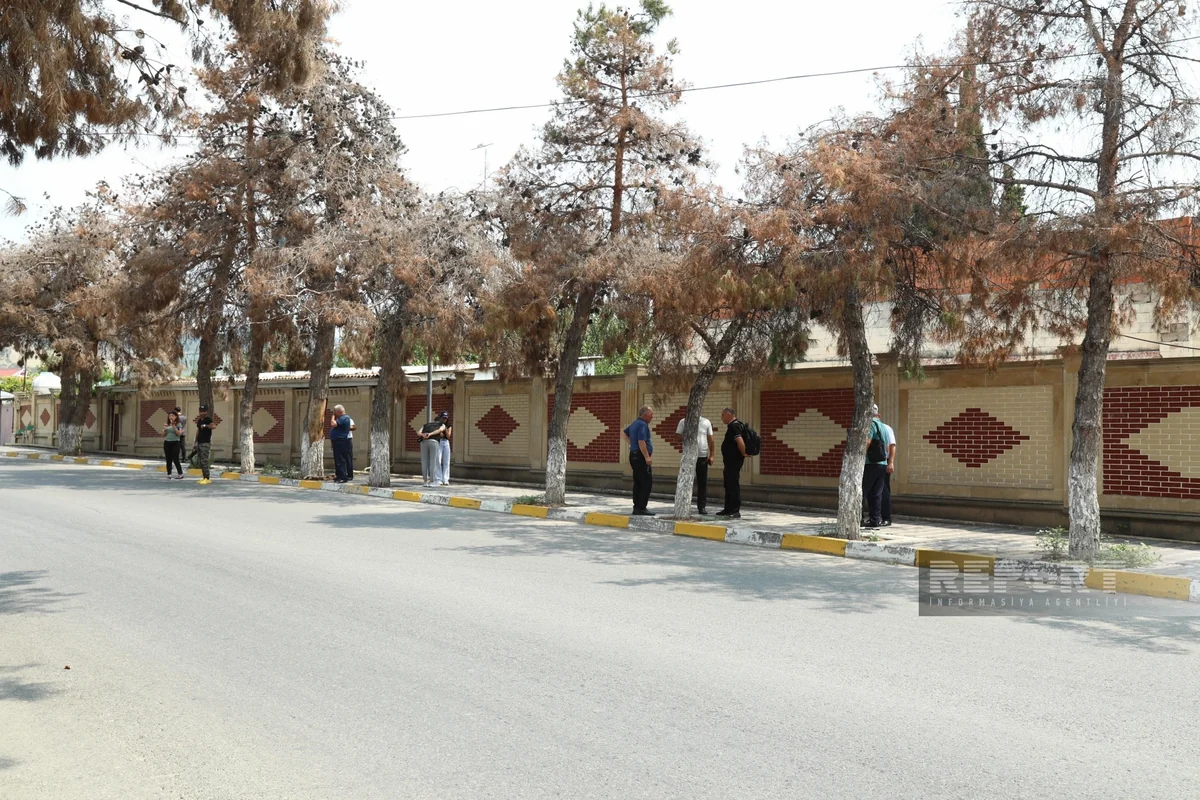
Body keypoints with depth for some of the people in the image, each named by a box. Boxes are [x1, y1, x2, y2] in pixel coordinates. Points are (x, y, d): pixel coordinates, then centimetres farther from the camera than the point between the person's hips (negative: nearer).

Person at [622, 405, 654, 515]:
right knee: (646, 483, -8)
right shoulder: (642, 425, -16)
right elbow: (641, 442, -25)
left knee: (638, 483, 12)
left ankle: (637, 507, 14)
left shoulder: (634, 424, 15)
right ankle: (641, 508, -10)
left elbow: (624, 432, 32)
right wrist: (647, 457, -26)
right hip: (641, 457, -10)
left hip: (634, 455, 10)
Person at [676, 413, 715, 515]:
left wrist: (711, 455, 1)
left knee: (703, 483, 2)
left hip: (703, 456, 1)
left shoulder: (706, 422, 8)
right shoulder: (683, 421, 5)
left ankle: (702, 506, 9)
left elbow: (710, 439, 7)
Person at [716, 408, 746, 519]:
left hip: (734, 460, -11)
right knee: (728, 485, 16)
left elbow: (740, 441, -31)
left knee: (733, 485, -8)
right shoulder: (733, 425, 14)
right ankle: (728, 509, 24)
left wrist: (744, 453, -18)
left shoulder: (734, 426, -18)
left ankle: (736, 511, -6)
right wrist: (743, 453, 20)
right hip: (730, 460, 11)